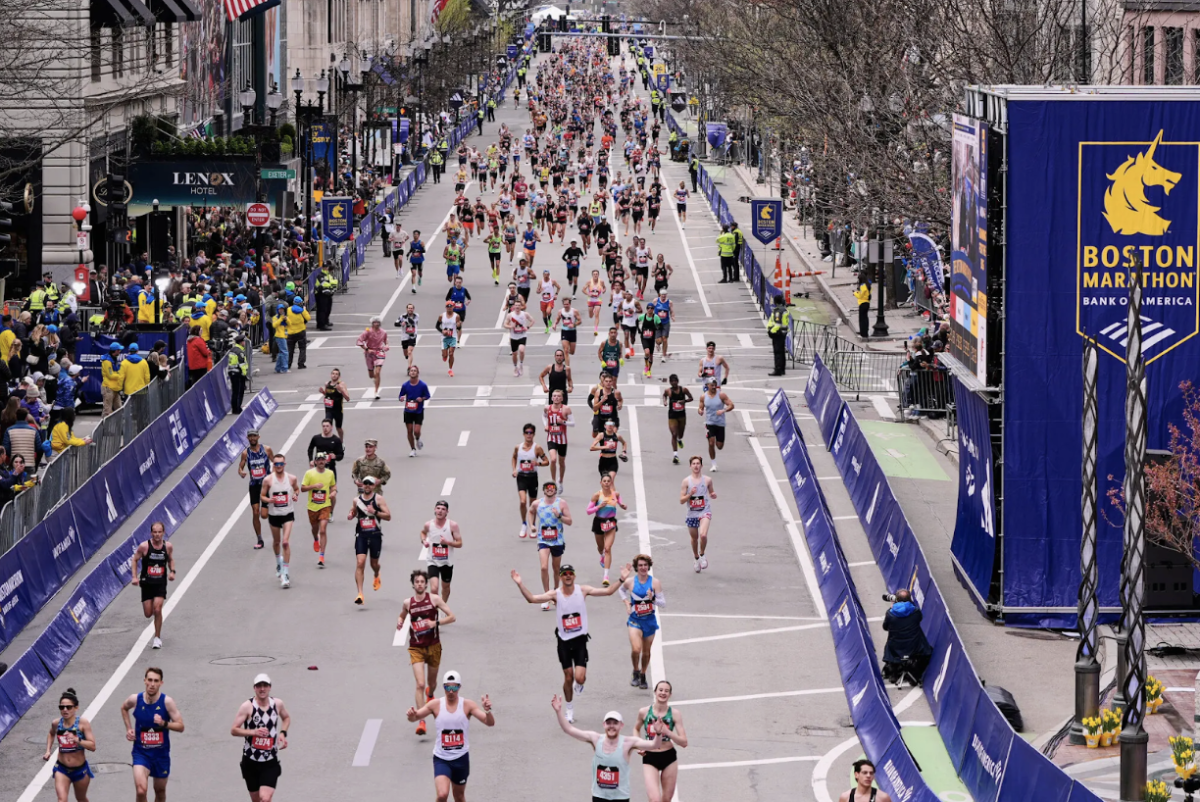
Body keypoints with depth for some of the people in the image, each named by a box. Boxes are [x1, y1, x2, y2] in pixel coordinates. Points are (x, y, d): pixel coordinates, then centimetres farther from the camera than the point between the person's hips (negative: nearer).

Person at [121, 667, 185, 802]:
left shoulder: (167, 702, -14)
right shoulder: (135, 700, -9)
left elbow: (180, 726, -11)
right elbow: (124, 708, 16)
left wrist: (164, 724, -28)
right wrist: (128, 728, 5)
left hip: (161, 754, 1)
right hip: (141, 752, -1)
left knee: (160, 791, 18)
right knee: (141, 791, -21)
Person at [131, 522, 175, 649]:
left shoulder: (168, 547, -6)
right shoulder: (144, 546, -13)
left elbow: (171, 560, 12)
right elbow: (135, 560, -1)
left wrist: (172, 571, -5)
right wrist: (134, 576, -10)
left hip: (161, 583, 0)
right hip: (146, 583, 0)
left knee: (157, 609, -14)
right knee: (148, 614, 2)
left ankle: (157, 637, 0)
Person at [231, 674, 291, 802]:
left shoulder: (277, 703, 0)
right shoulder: (247, 706, -10)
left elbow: (286, 717, 23)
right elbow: (233, 730, -11)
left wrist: (283, 733, 4)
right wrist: (254, 732, -25)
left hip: (270, 763, 1)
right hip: (251, 761, 0)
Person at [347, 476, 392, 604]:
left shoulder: (378, 499, -4)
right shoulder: (357, 500, 5)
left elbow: (388, 516, -8)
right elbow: (354, 511, 22)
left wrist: (375, 512, -22)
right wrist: (351, 515, -2)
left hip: (375, 535, -1)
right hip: (361, 535, 1)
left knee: (374, 563, 16)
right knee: (360, 563, -14)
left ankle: (377, 577, 55)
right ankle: (360, 594, -18)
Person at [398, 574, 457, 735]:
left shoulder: (434, 599, -5)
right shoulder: (408, 603, 0)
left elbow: (451, 617, -5)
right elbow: (402, 616, 21)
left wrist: (435, 623, -20)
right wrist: (399, 622, -3)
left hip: (433, 646, 1)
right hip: (416, 648, -1)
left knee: (431, 682, 19)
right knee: (420, 684, -15)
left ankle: (430, 695, 58)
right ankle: (421, 721, -17)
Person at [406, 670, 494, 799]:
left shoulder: (467, 705, -5)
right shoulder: (436, 705, -4)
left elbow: (490, 723, -11)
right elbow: (415, 717, -3)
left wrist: (487, 711, -33)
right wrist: (412, 715, -28)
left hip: (461, 758, 1)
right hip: (441, 759, -1)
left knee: (459, 796, 16)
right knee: (442, 794, -19)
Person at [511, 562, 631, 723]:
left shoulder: (582, 590, -5)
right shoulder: (555, 594, -6)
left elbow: (608, 591, -5)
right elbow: (531, 599, -14)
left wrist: (622, 580, -16)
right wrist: (520, 584, -26)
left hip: (580, 639, -1)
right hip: (564, 640, 1)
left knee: (579, 678, -13)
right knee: (568, 678, 5)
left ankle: (580, 683, 26)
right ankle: (569, 710, 24)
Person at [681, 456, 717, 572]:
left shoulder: (707, 480, 0)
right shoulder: (686, 481, -3)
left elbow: (711, 493, 17)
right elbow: (681, 500, -4)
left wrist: (713, 495, -6)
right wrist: (690, 494, -21)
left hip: (705, 512, -1)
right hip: (691, 513, 1)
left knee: (703, 535, -24)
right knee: (694, 538, 14)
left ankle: (702, 555, 2)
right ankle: (697, 559, 38)